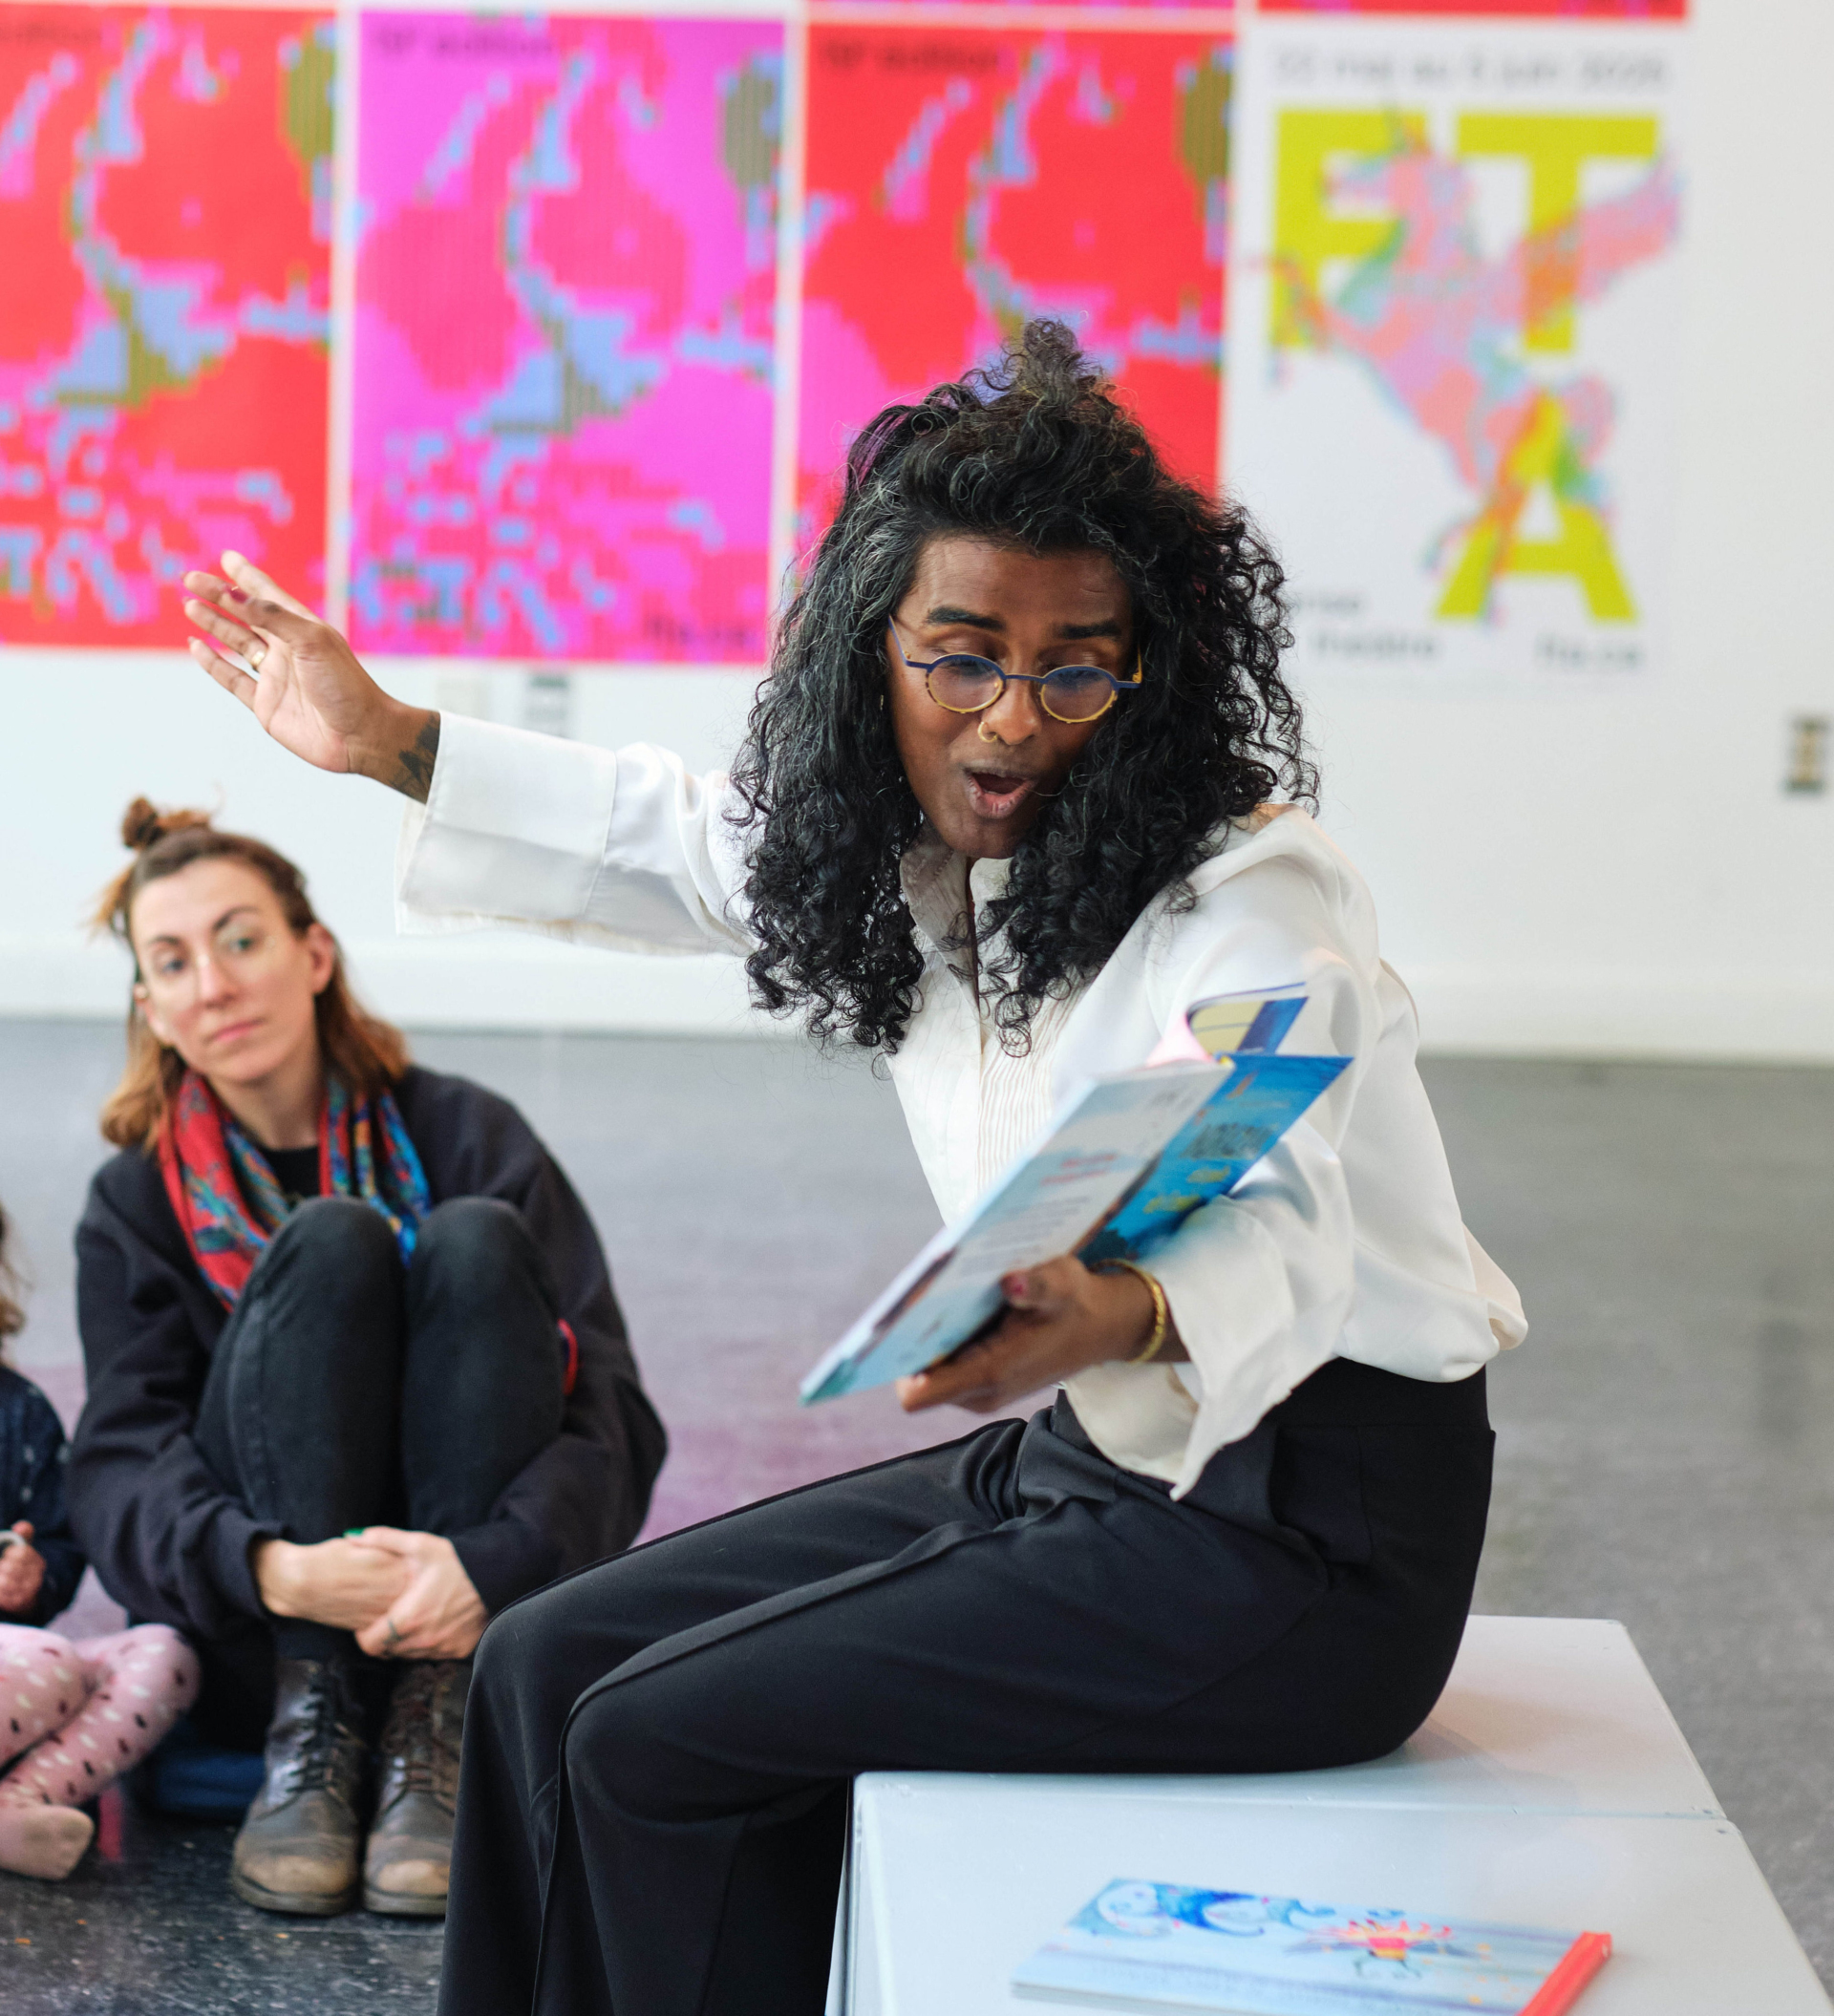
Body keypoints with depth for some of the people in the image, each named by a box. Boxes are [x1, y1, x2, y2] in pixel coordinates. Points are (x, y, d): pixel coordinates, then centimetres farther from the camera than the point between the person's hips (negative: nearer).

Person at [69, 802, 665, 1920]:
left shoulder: (468, 1134, 0)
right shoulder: (140, 1200, 4)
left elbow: (614, 1411, -8)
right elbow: (122, 1462, -8)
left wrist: (493, 1562, -29)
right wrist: (271, 1569, -31)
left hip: (469, 1614, 0)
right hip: (253, 1643, 0)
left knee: (479, 1243, -22)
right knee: (327, 1243, -21)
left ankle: (436, 1732, -27)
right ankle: (313, 1725, -25)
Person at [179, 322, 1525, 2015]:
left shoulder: (1247, 901, -22)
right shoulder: (908, 850, 3)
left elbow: (1280, 1222, -36)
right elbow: (682, 845, 22)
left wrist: (1123, 1316, -58)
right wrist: (389, 744, 24)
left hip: (1299, 1540, -8)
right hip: (1084, 1461, 8)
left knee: (661, 1740, -13)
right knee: (552, 1664, 5)